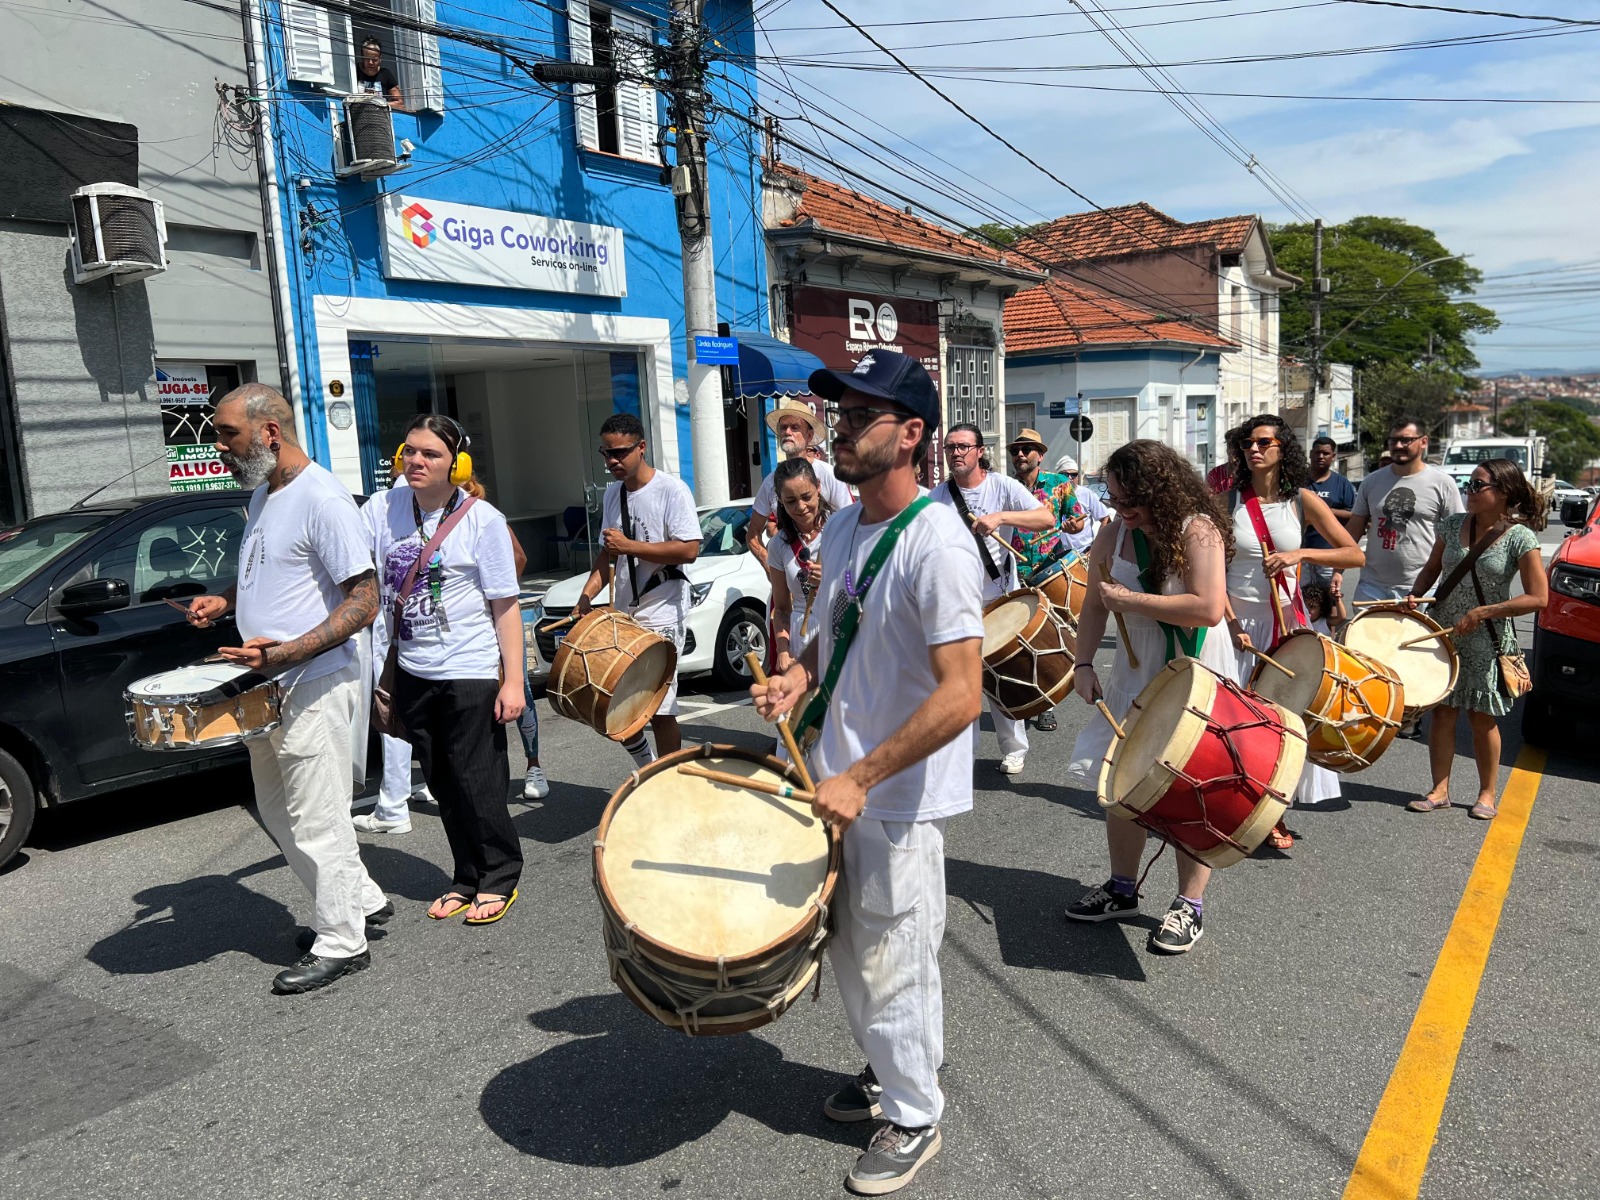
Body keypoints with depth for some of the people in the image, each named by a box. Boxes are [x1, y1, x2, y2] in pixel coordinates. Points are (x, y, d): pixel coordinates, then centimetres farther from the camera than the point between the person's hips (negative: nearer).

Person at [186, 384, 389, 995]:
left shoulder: (321, 499, -18)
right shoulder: (262, 494, 11)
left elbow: (365, 599, -22)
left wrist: (287, 652, -30)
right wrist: (225, 600, 8)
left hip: (314, 688, -10)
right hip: (268, 690, 10)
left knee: (315, 820, 0)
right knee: (279, 812, 19)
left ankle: (341, 942, 16)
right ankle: (363, 900, 33)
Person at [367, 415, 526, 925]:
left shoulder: (482, 519, -9)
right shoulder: (384, 508, 3)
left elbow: (506, 606, -9)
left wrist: (513, 680, -13)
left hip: (471, 675, -5)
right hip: (413, 673, 5)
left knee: (476, 784, 1)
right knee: (443, 785, 14)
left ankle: (500, 879, 19)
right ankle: (467, 879, 29)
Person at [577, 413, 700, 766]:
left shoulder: (671, 489, -10)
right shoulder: (613, 493, 13)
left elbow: (689, 550, -20)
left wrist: (629, 545, -19)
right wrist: (587, 594, 4)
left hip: (661, 615, -8)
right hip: (622, 613, 8)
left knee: (659, 709, -5)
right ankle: (647, 771, 30)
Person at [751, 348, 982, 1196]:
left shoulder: (936, 544, -23)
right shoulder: (841, 528, 4)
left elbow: (961, 695, -28)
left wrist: (862, 778, -27)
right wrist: (800, 673, -2)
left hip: (900, 800, -8)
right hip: (842, 782, 8)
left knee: (893, 967, 9)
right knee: (848, 950, 24)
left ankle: (914, 1118, 32)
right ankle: (884, 1073, 48)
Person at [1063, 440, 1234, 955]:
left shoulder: (1198, 530, -18)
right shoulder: (1114, 535, -1)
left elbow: (1209, 609, -29)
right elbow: (1095, 605, 7)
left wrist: (1130, 599, -24)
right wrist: (1084, 664, -5)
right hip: (1135, 675, 6)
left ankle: (1190, 905, 16)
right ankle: (1122, 889, 28)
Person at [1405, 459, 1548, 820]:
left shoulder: (1519, 538, -12)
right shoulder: (1454, 524, 1)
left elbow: (1538, 598, -14)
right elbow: (1432, 567, 15)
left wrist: (1482, 613, -18)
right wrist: (1416, 595, -4)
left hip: (1487, 640, -3)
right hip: (1443, 631, 4)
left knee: (1482, 718, 6)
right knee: (1442, 712, 5)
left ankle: (1487, 795, 21)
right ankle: (1440, 791, 15)